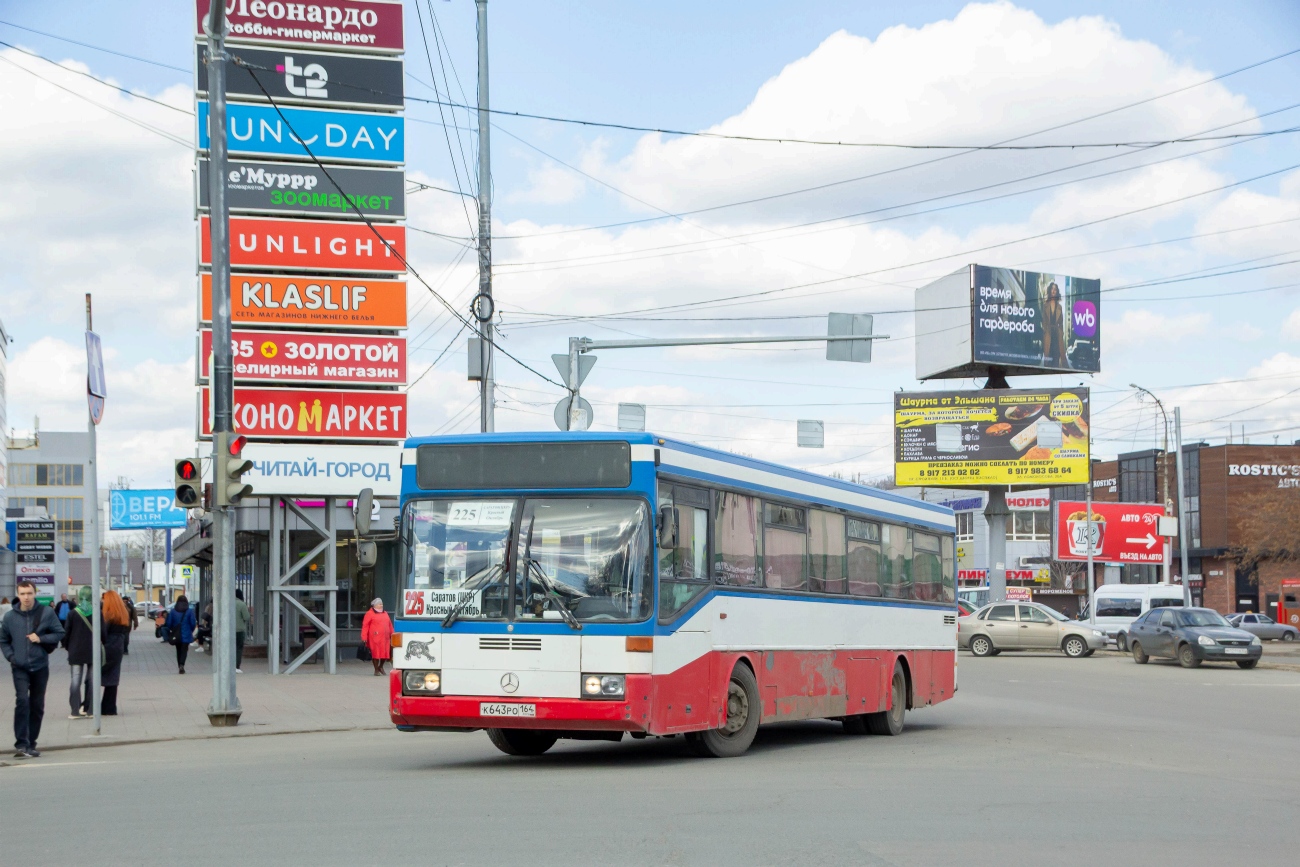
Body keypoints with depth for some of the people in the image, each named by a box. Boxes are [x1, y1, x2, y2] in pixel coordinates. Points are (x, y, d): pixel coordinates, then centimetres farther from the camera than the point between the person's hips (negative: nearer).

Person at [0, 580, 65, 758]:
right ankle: (21, 744, -18)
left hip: (40, 666, 1)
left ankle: (31, 744, 21)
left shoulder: (46, 613, -3)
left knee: (37, 706, 8)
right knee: (22, 701, -17)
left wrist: (41, 639, -12)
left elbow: (59, 634, 2)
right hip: (20, 668, -1)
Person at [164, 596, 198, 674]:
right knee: (184, 650, 0)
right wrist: (191, 631, 12)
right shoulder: (190, 611, -7)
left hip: (176, 635, 2)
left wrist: (172, 631, 16)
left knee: (178, 651, 15)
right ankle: (181, 665, -22)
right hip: (186, 635, -2)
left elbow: (169, 623, -2)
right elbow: (193, 623, -7)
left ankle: (180, 667, 16)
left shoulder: (173, 611, -2)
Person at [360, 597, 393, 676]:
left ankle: (381, 667, 29)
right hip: (375, 637, -6)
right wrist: (364, 637, -13)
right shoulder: (369, 614, -1)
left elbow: (389, 625, 19)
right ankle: (376, 670, 9)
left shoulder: (385, 614, 18)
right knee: (375, 653, -1)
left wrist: (392, 634, 13)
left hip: (384, 637, 6)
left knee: (385, 652, 6)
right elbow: (365, 625, -7)